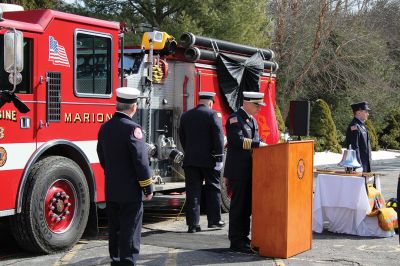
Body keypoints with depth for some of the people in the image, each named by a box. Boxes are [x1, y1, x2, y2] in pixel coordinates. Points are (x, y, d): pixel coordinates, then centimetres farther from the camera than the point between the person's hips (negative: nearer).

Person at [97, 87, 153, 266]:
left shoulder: (105, 127, 7)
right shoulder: (131, 128, -17)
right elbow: (141, 161, -17)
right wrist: (148, 189, -10)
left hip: (111, 190, 7)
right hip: (131, 191, -7)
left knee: (115, 229, 15)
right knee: (130, 231, -1)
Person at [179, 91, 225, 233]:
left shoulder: (186, 116, 9)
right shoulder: (213, 115, -7)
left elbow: (182, 138, 15)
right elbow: (219, 136, -11)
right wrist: (219, 157, -6)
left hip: (190, 159, 3)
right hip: (209, 160, -3)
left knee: (193, 191, 3)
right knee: (213, 190, 11)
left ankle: (193, 223, 1)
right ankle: (214, 220, 17)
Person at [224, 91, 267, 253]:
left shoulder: (252, 121, 17)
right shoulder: (235, 119, -11)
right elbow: (238, 140, -23)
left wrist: (263, 145, 0)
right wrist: (258, 144, -23)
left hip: (250, 170, 9)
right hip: (238, 171, -9)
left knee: (247, 205, 12)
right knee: (238, 205, -3)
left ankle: (243, 237, 21)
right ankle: (236, 241, 3)